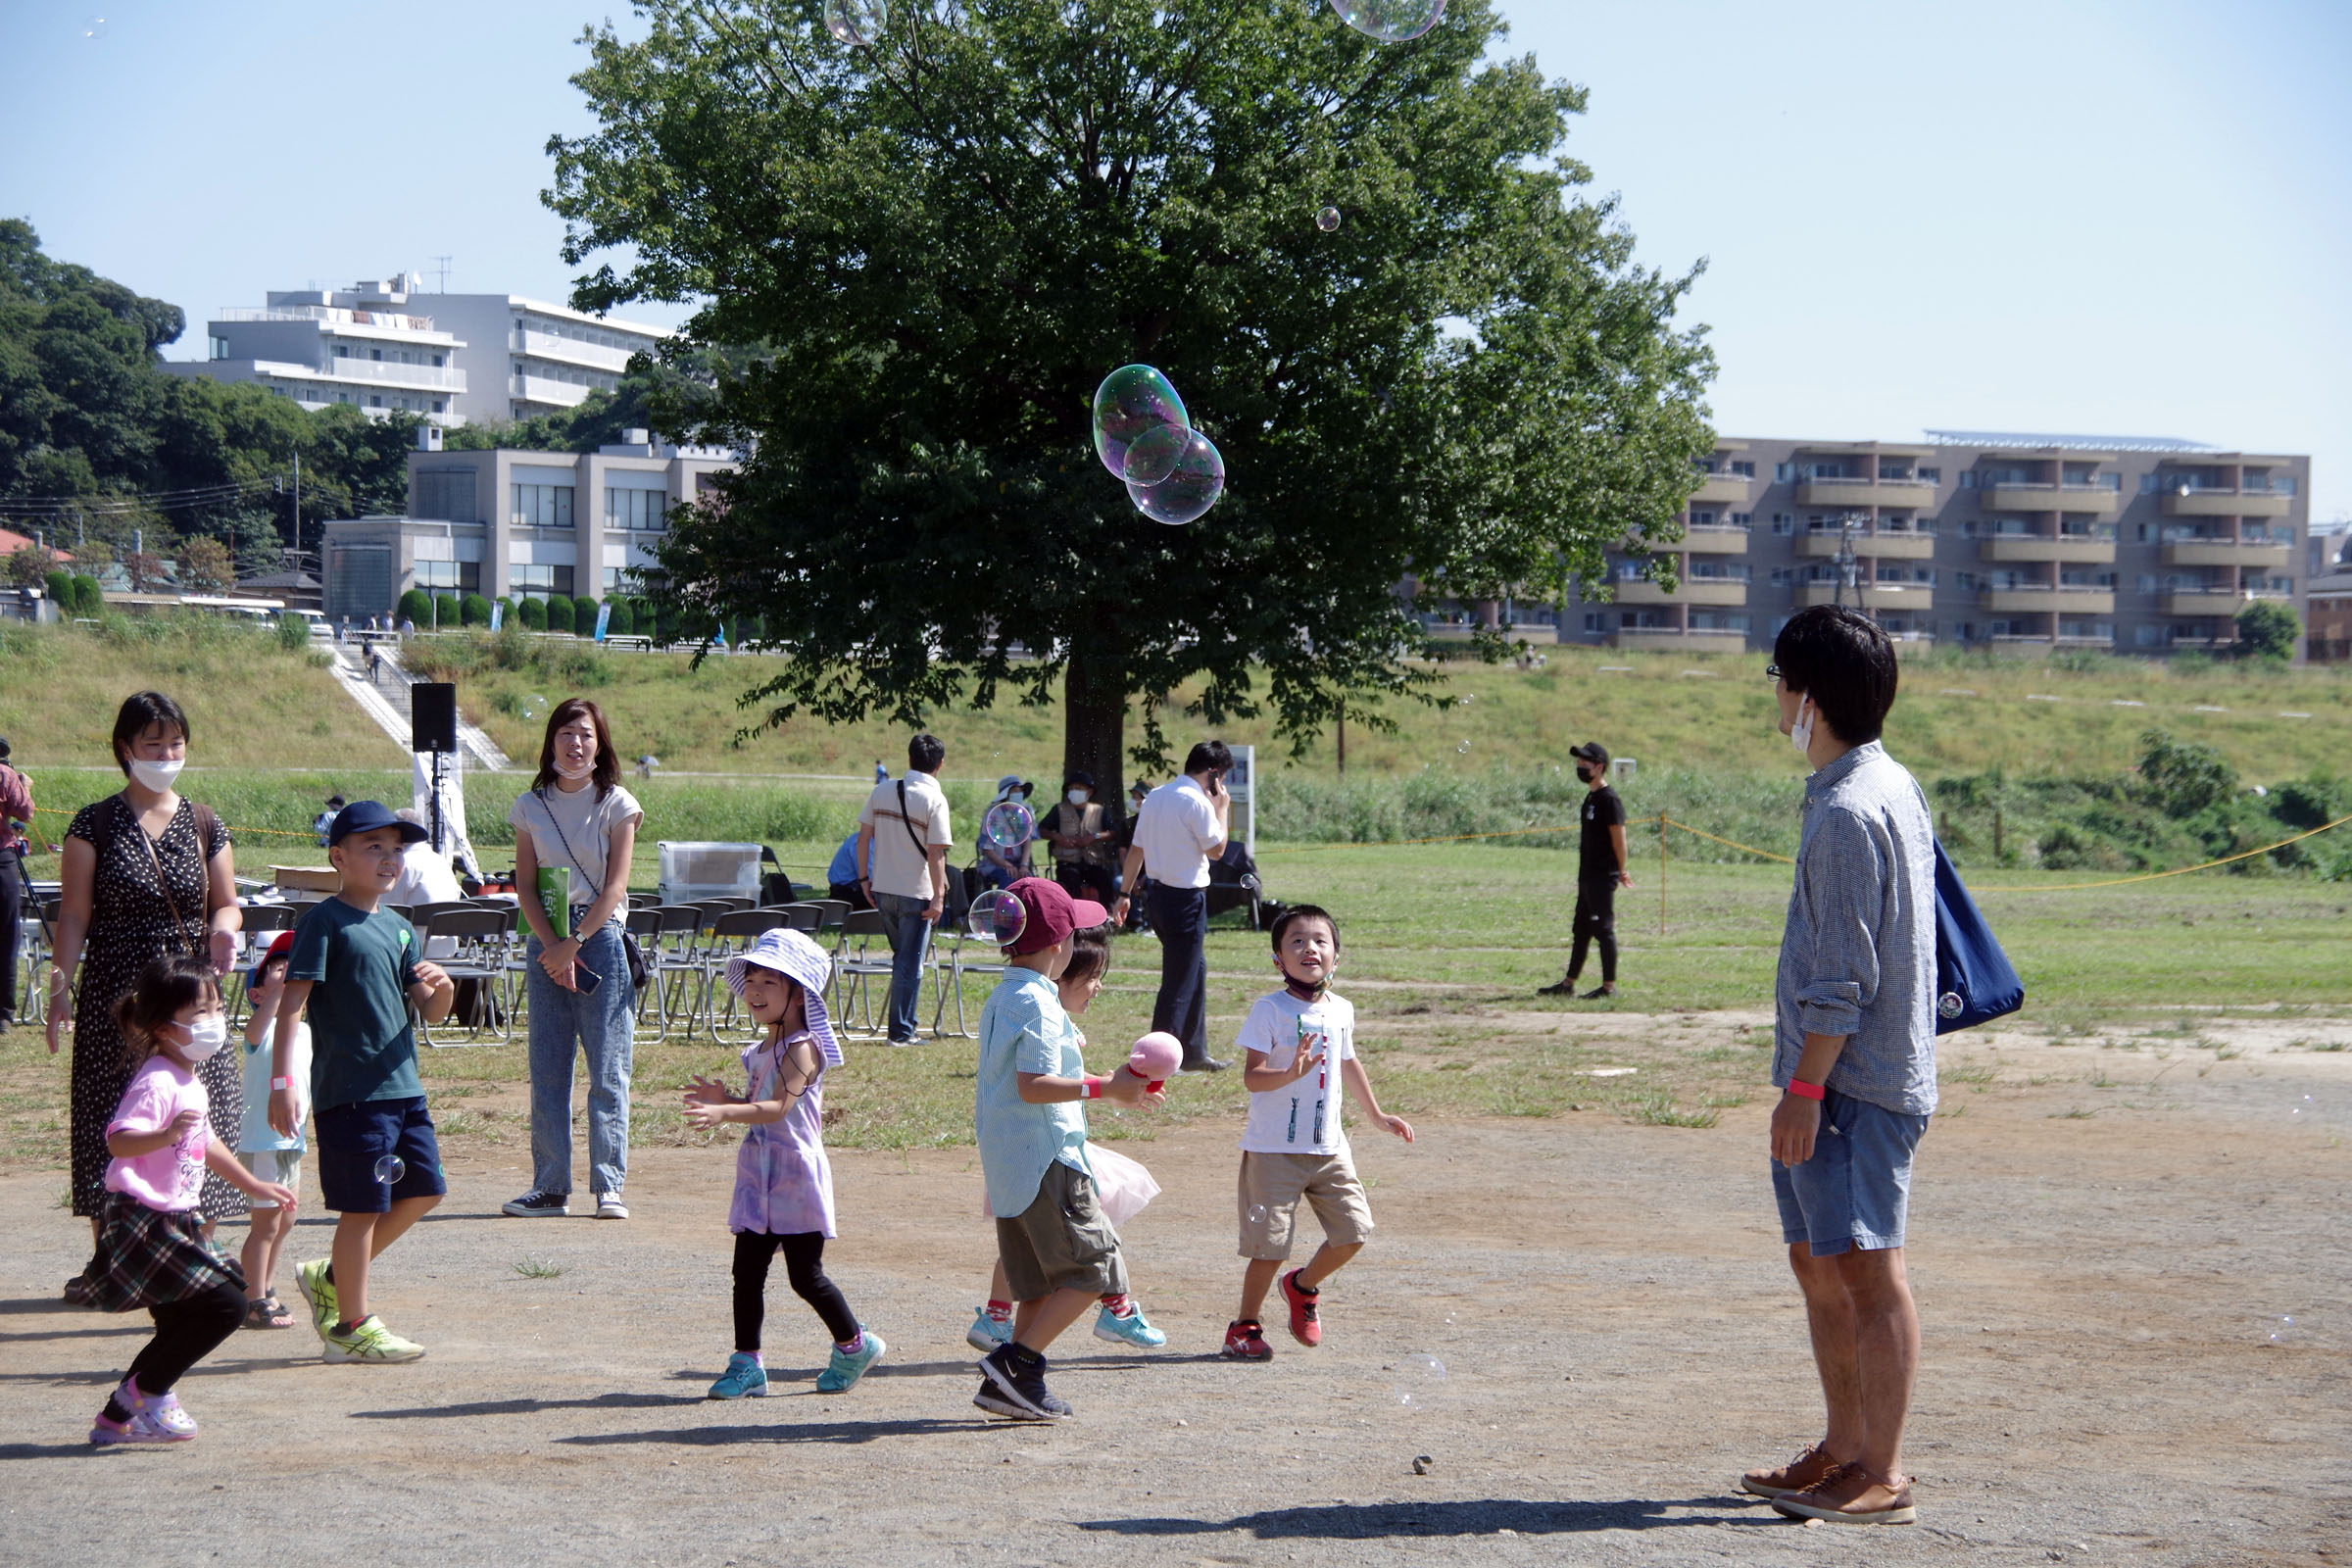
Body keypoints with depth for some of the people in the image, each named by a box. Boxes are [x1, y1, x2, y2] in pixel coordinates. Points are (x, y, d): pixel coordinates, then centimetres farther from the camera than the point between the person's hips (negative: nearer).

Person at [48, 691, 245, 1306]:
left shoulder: (203, 825, 8)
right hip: (114, 995, -2)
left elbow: (226, 903, 11)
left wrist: (223, 932, -11)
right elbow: (75, 915, 0)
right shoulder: (95, 824, 1)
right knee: (111, 1123, 1)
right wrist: (61, 985, -9)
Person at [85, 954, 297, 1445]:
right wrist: (165, 1135, -48)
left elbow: (208, 1145, 31)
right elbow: (118, 1141, -31)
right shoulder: (157, 1083, -18)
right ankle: (145, 1392, -1)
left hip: (171, 1225, 10)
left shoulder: (190, 1083, 15)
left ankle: (118, 1417, 23)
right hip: (143, 1224, -10)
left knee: (181, 1331, 14)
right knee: (225, 1304, -15)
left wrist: (254, 1186, 38)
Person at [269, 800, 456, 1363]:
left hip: (403, 1086, 8)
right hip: (349, 1091, -8)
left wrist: (442, 989, -10)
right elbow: (291, 1003, -13)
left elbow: (430, 1013, 13)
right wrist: (282, 1082, -21)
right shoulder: (324, 921, -8)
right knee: (363, 1206, -3)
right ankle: (351, 1326, 9)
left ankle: (332, 1277, 25)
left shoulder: (399, 928, 15)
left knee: (423, 1190, 11)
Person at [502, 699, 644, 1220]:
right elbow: (526, 885, 4)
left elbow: (615, 886, -6)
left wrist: (574, 943, -13)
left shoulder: (616, 804, 0)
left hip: (601, 938, -3)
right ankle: (550, 1188, 8)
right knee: (547, 1072, 3)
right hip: (547, 943, 3)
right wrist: (552, 946, -9)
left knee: (608, 1071, -4)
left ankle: (609, 1186, 0)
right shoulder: (531, 806, 8)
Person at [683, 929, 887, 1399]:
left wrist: (724, 1114, -42)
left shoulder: (801, 1048, -16)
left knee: (805, 1275, 0)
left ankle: (854, 1343, 20)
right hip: (758, 1178, 8)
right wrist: (724, 1098, 4)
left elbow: (777, 1108, -29)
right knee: (747, 1270, 5)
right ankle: (746, 1362, 10)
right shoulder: (762, 1052, 12)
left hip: (797, 1176, -8)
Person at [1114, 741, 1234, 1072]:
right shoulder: (1197, 803, -17)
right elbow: (1216, 849, -9)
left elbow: (1136, 849, 13)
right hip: (1187, 899, -9)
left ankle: (1194, 1052, 24)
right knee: (1179, 981, -2)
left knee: (1196, 970, 18)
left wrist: (1126, 893, 17)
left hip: (1159, 893, 9)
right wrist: (1222, 808, 0)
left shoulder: (1155, 797, 10)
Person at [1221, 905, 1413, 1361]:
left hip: (1329, 1148, 6)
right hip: (1274, 1149, -6)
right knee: (1270, 1244, -4)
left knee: (1353, 1230, 0)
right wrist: (1292, 1073, -36)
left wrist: (1376, 1114, 33)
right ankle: (1245, 1325, 16)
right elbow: (1251, 1076, -18)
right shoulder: (1269, 1010, -12)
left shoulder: (1341, 1011, 8)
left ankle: (1304, 1286, 28)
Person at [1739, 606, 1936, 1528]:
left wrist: (1805, 1088, -17)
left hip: (1856, 1084, -10)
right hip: (1836, 1080, 10)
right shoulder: (1892, 787, 14)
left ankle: (1881, 1479, -2)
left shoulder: (1848, 812, -18)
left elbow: (1845, 979, -20)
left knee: (1866, 1271, -6)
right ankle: (1844, 1451, 24)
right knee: (1817, 1262, 16)